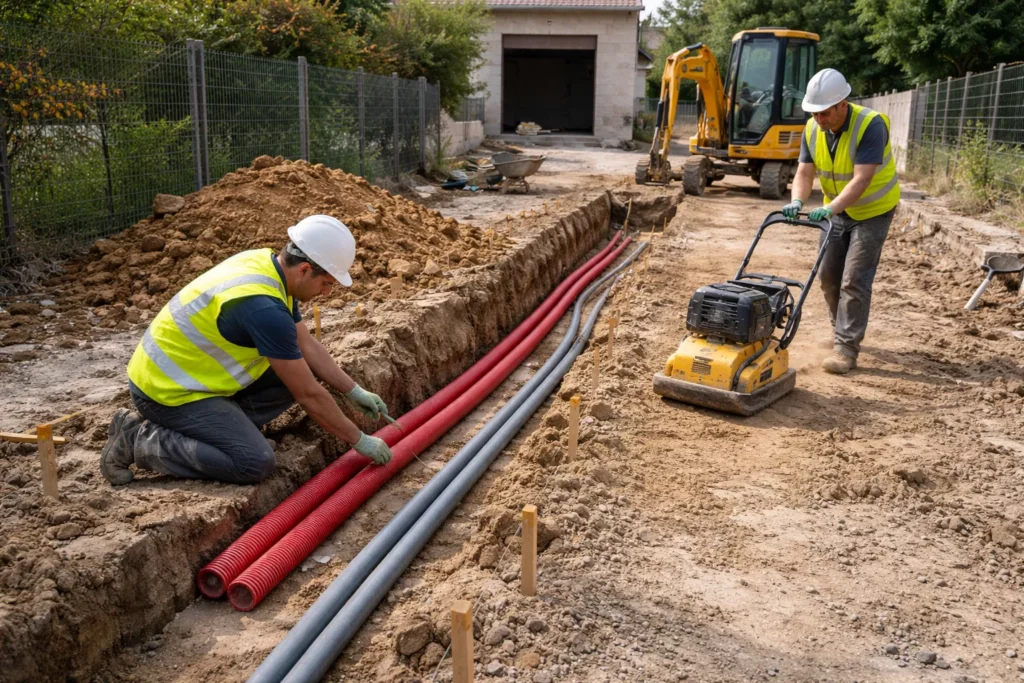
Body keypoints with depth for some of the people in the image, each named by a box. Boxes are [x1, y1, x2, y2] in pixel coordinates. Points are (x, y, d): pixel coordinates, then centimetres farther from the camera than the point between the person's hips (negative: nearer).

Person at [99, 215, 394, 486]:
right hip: (167, 388, -9)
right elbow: (309, 395, -24)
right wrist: (360, 440, -12)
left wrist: (355, 392, 9)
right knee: (255, 463, -23)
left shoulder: (269, 263, -2)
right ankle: (139, 438, -9)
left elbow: (307, 346, 9)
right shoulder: (264, 308, -30)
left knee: (301, 371, 4)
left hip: (186, 370, 9)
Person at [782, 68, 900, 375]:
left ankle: (846, 347, -6)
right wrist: (797, 202, -34)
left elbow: (862, 178, -36)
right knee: (828, 275, 9)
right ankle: (842, 328, 30)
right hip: (836, 209, 6)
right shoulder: (812, 129, -9)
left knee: (854, 280, -11)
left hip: (872, 210, -6)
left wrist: (830, 209, -48)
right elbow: (804, 172, -13)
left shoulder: (871, 125, -28)